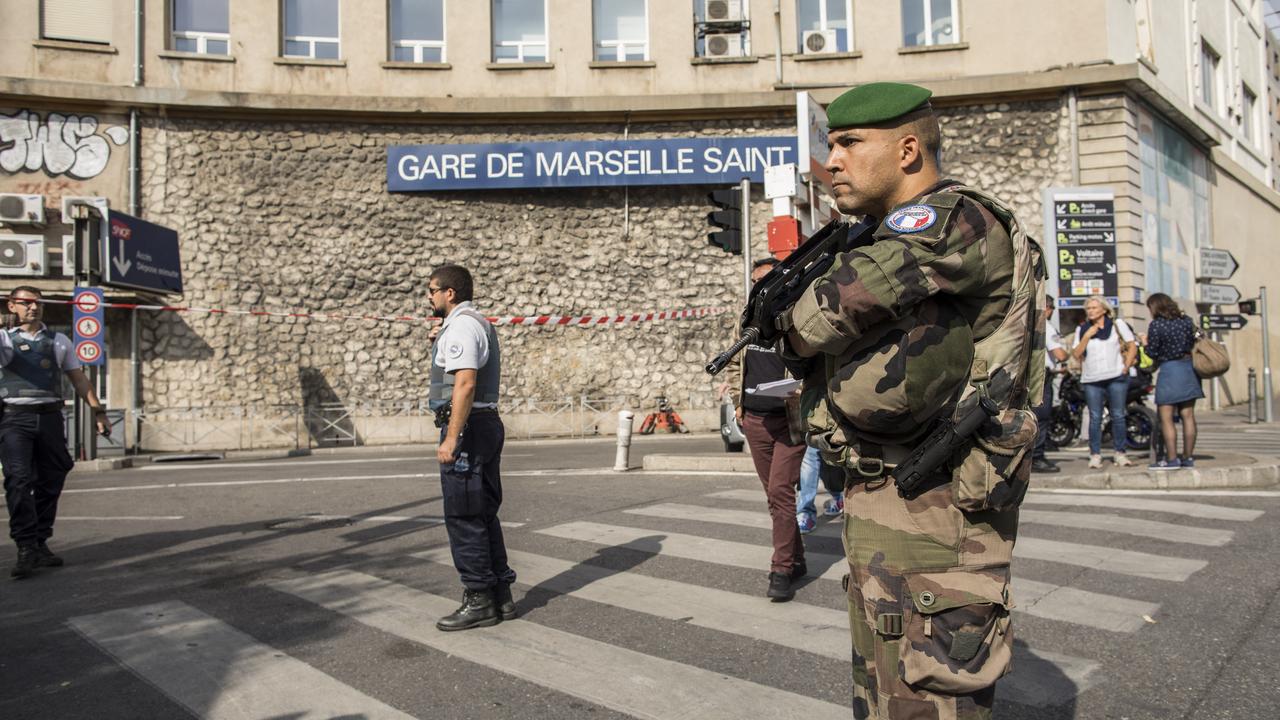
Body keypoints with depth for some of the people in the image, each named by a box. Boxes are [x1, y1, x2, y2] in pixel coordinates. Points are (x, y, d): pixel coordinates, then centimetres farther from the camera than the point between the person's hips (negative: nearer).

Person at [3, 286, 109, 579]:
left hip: (50, 417, 3)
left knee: (50, 482, 6)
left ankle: (41, 544, 18)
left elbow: (79, 379, 15)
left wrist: (98, 412, 9)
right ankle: (26, 549, -13)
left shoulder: (58, 341, 15)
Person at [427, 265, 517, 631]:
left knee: (463, 518, -4)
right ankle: (500, 596, 19)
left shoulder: (461, 326, -13)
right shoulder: (481, 324, 20)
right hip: (487, 425, 10)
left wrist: (451, 438, -25)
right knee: (484, 515, 14)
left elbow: (465, 384, -24)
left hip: (466, 429, -10)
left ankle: (479, 600, 2)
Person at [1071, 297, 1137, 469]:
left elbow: (1132, 346, 7)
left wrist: (1126, 367, -2)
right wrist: (1087, 336, -7)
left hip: (1116, 377, -1)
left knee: (1118, 416, 0)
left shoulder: (1118, 324, 8)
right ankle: (1095, 454, 2)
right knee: (1095, 418, -1)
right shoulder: (1082, 329, 12)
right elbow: (1076, 354, 3)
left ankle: (1120, 453, 7)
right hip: (1091, 380, 1)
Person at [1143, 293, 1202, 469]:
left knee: (1166, 419, -1)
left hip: (1169, 370, -6)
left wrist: (1146, 343, 9)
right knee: (1188, 416, 9)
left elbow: (1153, 353, -9)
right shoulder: (1187, 321, 6)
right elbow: (1193, 343, 11)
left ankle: (1171, 459, -3)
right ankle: (1188, 457, 13)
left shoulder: (1156, 325, -11)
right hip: (1189, 368, 7)